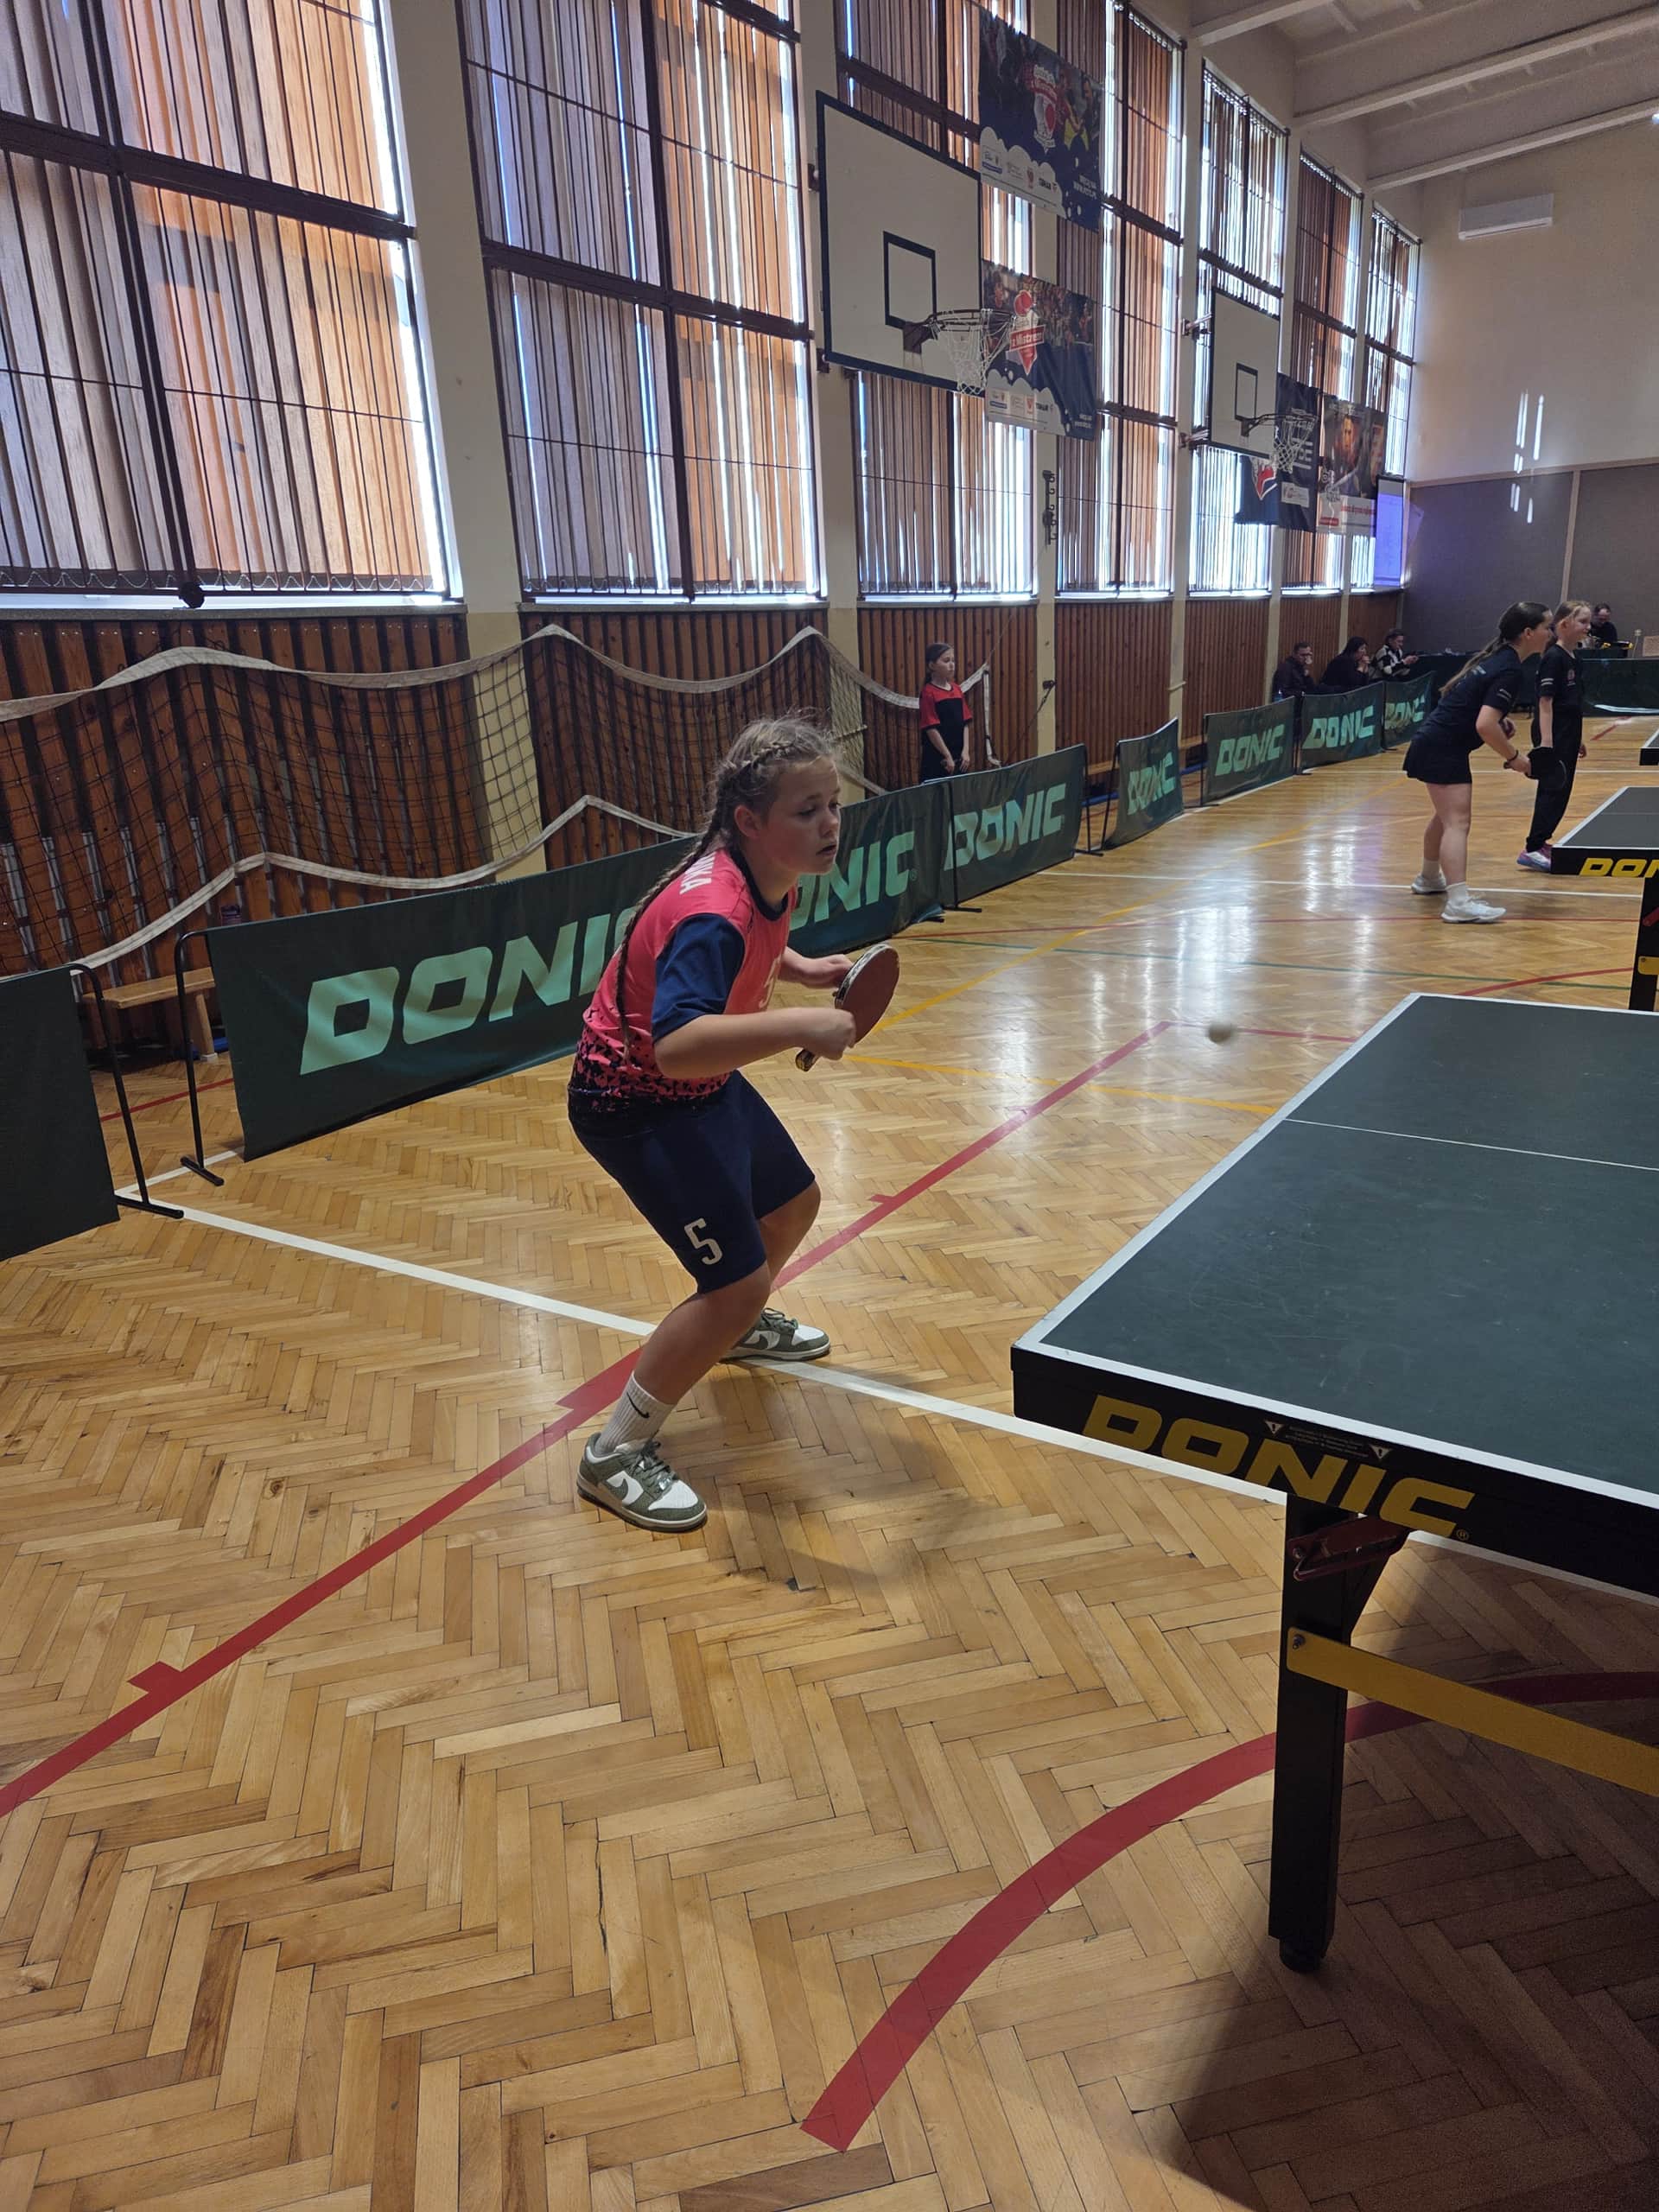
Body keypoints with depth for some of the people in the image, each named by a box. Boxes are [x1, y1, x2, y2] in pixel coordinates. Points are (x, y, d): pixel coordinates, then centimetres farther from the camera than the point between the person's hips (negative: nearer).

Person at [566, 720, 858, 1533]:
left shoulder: (772, 879, -5)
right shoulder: (713, 913, -34)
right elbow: (675, 1044, -49)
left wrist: (801, 969, 3)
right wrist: (797, 1025, -55)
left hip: (704, 1080, 10)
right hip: (635, 1103, -10)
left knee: (793, 1201, 24)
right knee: (739, 1280, -15)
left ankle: (738, 1328, 54)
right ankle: (615, 1457, 3)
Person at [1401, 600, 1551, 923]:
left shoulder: (1496, 656, 11)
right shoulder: (1510, 671, -18)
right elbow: (1484, 726, -27)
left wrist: (1499, 720, 12)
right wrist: (1514, 757, -15)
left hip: (1433, 741, 10)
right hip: (1444, 748, -10)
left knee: (1447, 816, 26)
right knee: (1457, 822, -18)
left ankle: (1430, 880, 42)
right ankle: (1459, 903, -27)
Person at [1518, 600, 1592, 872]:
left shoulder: (1572, 659, 13)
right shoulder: (1553, 658, -13)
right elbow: (1545, 701, -18)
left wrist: (1577, 739, 22)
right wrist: (1546, 741, -25)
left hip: (1568, 735, 9)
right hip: (1554, 735, -9)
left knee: (1561, 791, 12)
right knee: (1553, 790, -9)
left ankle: (1541, 842, 20)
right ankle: (1532, 850, -8)